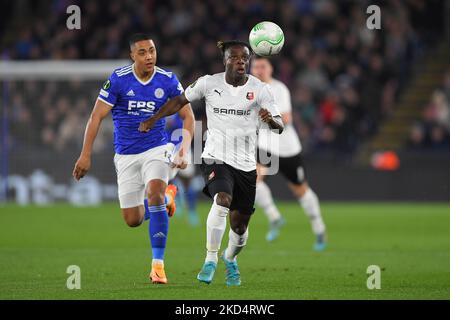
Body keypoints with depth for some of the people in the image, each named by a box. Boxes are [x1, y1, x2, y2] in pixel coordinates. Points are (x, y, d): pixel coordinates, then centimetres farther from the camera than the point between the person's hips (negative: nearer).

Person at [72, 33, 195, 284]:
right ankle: (166, 198, 39)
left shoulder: (168, 81, -7)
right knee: (133, 220, 3)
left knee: (154, 192, -30)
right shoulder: (118, 80, -11)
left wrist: (184, 150, -12)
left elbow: (188, 116, 2)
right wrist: (86, 155, -11)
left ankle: (158, 264, -22)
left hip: (156, 150, -1)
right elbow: (97, 117, -7)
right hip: (126, 155, 1)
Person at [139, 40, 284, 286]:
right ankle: (211, 260, -19)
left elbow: (279, 126, -10)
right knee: (222, 201, -31)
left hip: (246, 164, 2)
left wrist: (270, 119, -33)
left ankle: (230, 259, 42)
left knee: (240, 224, 8)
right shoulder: (209, 83, -4)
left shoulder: (260, 90, -5)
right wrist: (153, 120, 8)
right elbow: (181, 100, 12)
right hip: (216, 158, -2)